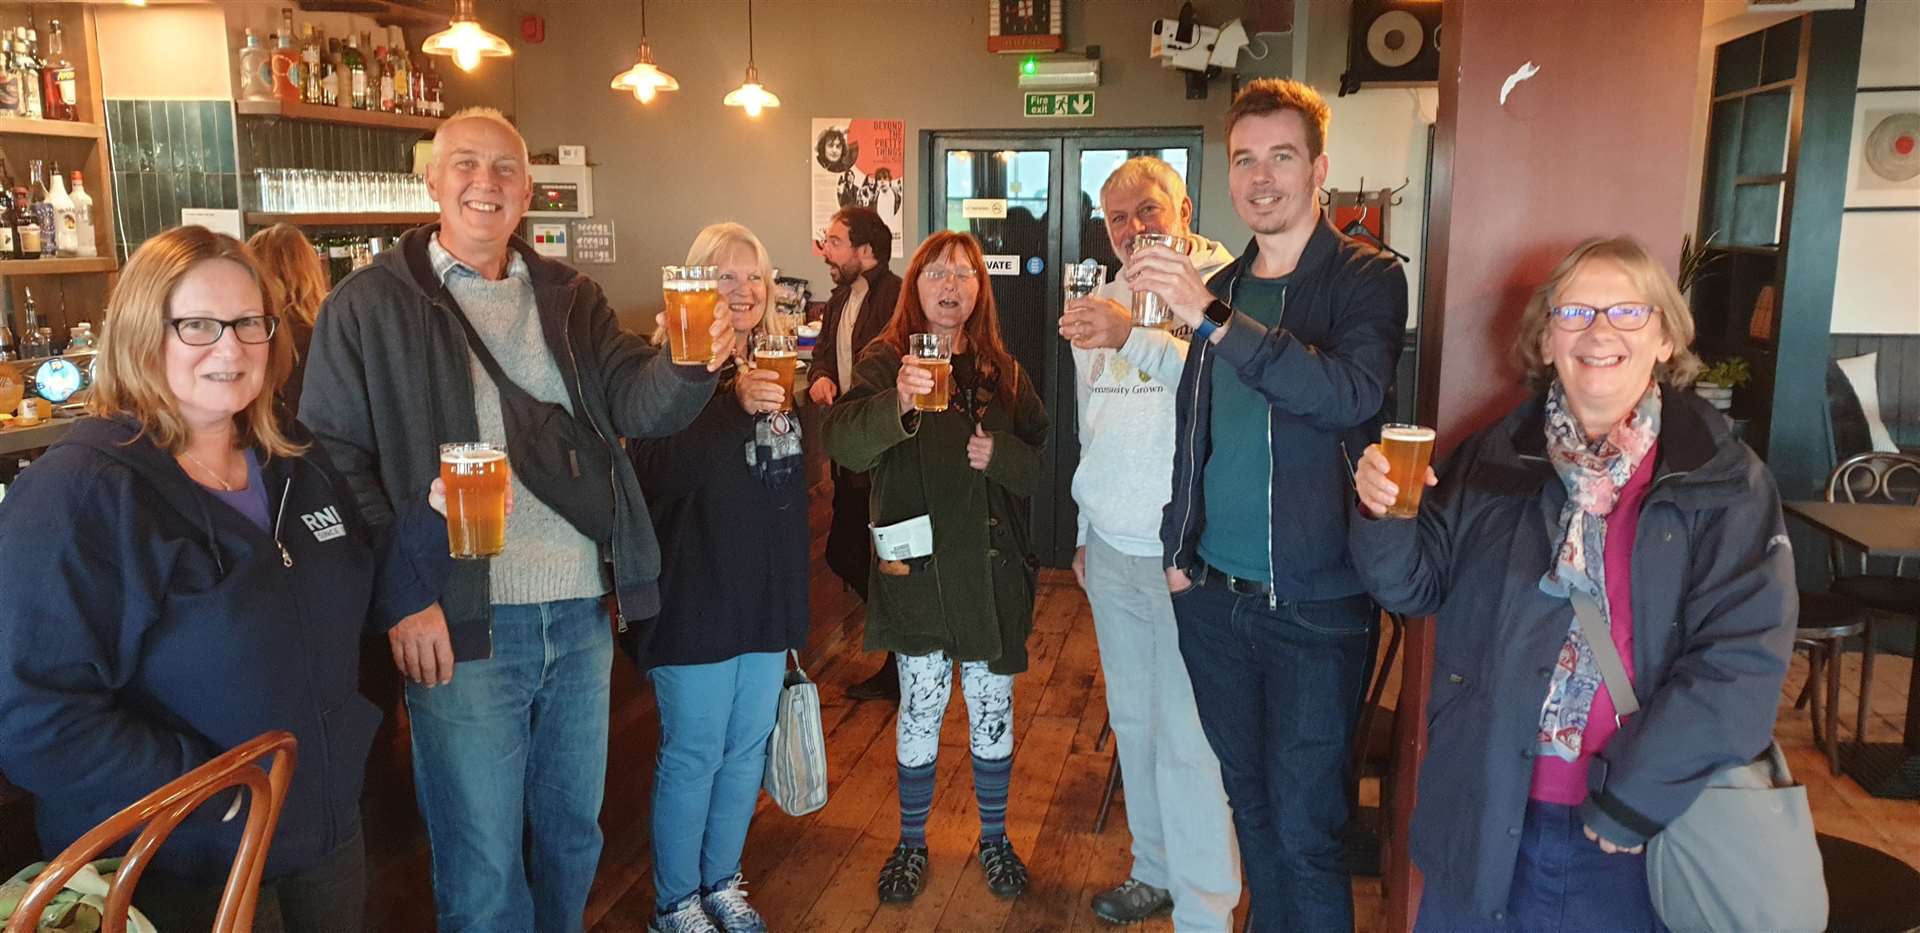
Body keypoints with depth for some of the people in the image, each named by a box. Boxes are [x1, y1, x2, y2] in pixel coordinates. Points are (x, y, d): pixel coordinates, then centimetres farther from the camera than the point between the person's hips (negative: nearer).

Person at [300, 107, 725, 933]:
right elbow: (332, 461, -6)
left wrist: (685, 368, -24)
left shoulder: (569, 298, 10)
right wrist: (400, 596, -14)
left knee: (573, 830, 20)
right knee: (482, 859, 8)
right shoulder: (369, 305, -2)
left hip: (581, 612, 4)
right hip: (459, 623, -4)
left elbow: (636, 405, -2)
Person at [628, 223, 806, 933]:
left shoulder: (777, 371, 10)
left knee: (748, 748, 16)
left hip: (767, 596, 7)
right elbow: (661, 476, -25)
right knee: (692, 756, 4)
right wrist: (733, 403, -33)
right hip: (697, 600, -6)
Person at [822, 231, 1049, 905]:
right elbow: (843, 443, -21)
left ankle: (994, 838, 32)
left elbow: (1042, 463, 10)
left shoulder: (1002, 372, 7)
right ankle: (912, 843, 27)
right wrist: (897, 403, -41)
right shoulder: (887, 359, -4)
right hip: (917, 571, -3)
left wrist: (1000, 455, -12)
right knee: (920, 711, 7)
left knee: (992, 710, 12)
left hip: (990, 568, 3)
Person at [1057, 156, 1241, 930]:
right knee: (1133, 721, 16)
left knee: (1188, 738, -3)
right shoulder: (1101, 303, 15)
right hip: (1113, 549, 7)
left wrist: (1132, 337, -38)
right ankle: (1156, 871, 32)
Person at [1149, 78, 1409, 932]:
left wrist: (1212, 319, -34)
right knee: (1249, 803, 17)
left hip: (1315, 605, -5)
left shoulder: (1366, 279, -7)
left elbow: (1352, 394, -27)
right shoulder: (1220, 286, 9)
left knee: (1303, 827, 2)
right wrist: (1179, 549, 11)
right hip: (1213, 596, 5)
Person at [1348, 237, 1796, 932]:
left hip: (1641, 829, -2)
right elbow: (1415, 584, 6)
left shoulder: (1724, 482, -6)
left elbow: (1744, 658, -12)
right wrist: (1384, 516, -15)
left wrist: (1636, 793, -16)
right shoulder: (1493, 459, 2)